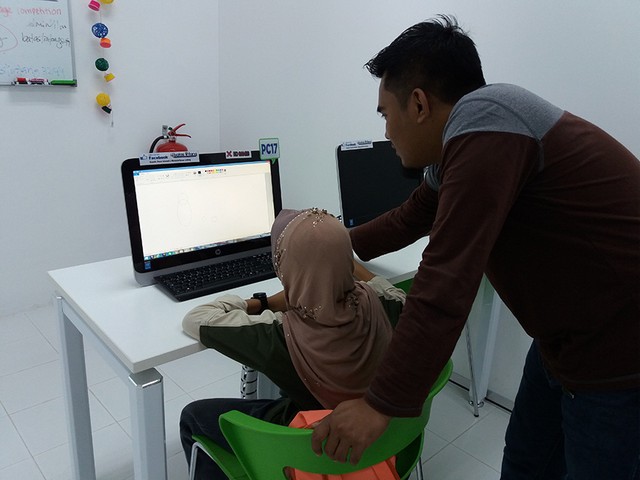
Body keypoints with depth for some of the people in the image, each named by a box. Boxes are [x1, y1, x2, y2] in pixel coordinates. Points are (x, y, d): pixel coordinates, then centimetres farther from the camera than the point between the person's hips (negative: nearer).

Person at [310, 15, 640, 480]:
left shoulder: (481, 120, -25)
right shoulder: (458, 147, 5)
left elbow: (445, 283, -29)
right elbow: (409, 219, 20)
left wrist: (382, 404, -23)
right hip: (569, 336, 8)